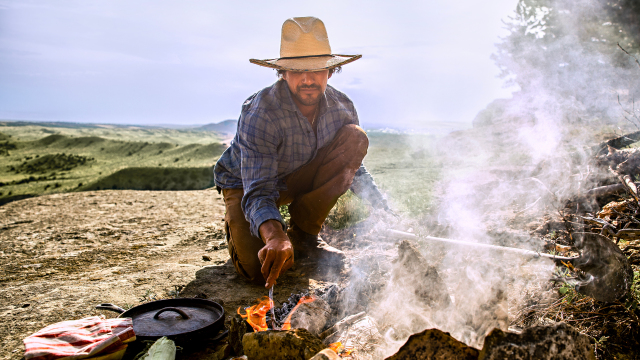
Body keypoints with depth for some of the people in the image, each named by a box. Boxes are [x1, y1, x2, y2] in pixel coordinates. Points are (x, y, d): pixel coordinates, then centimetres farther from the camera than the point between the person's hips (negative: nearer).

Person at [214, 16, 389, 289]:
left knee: (355, 137, -20)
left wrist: (386, 212, -9)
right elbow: (258, 192, -38)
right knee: (262, 269, -29)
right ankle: (237, 226, 11)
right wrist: (274, 237, -58)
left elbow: (352, 167, 0)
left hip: (298, 179, 5)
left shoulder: (340, 106, -14)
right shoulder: (259, 114, -31)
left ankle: (303, 235, -9)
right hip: (245, 184, -4)